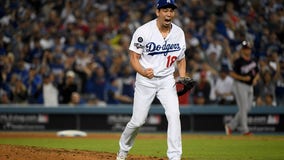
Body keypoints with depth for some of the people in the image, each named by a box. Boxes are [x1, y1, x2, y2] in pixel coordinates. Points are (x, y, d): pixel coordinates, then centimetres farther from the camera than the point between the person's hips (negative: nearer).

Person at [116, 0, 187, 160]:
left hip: (167, 81, 3)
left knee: (174, 115, -16)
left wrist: (182, 78, -3)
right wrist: (143, 71, -30)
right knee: (138, 121, 2)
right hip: (145, 80, -3)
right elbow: (134, 57, -11)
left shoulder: (179, 33, -1)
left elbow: (181, 59, 13)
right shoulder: (144, 31, -14)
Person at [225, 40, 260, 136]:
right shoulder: (238, 62, -9)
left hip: (250, 87, 8)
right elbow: (232, 74, -11)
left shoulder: (253, 61, 12)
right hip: (240, 86, -8)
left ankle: (231, 126, 17)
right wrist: (243, 78, -21)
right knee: (243, 107, -11)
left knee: (247, 108, 8)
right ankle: (244, 130, -8)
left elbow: (257, 73, 19)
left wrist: (255, 79, -4)